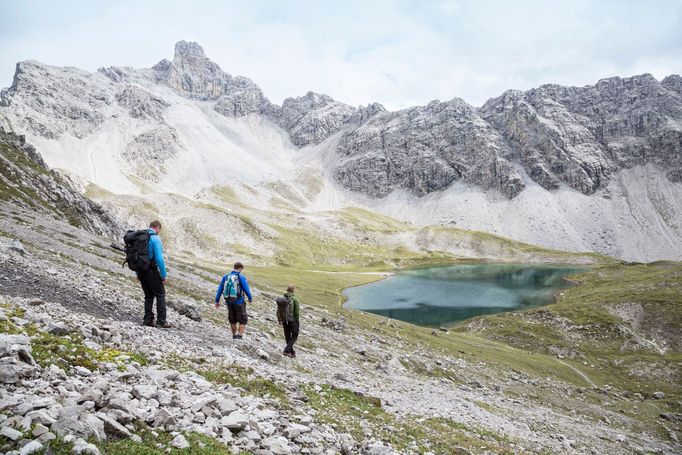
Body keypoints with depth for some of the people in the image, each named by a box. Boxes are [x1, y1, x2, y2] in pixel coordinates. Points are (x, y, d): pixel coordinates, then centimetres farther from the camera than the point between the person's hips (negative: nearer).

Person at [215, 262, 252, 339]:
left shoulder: (225, 277, 5)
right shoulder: (241, 277, -9)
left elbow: (220, 289, 6)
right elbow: (246, 289, -9)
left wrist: (217, 301, 13)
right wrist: (250, 299, 8)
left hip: (229, 302, 5)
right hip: (239, 302, -5)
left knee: (233, 320, 20)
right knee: (243, 320, 6)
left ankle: (234, 336, 29)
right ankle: (240, 336, -5)